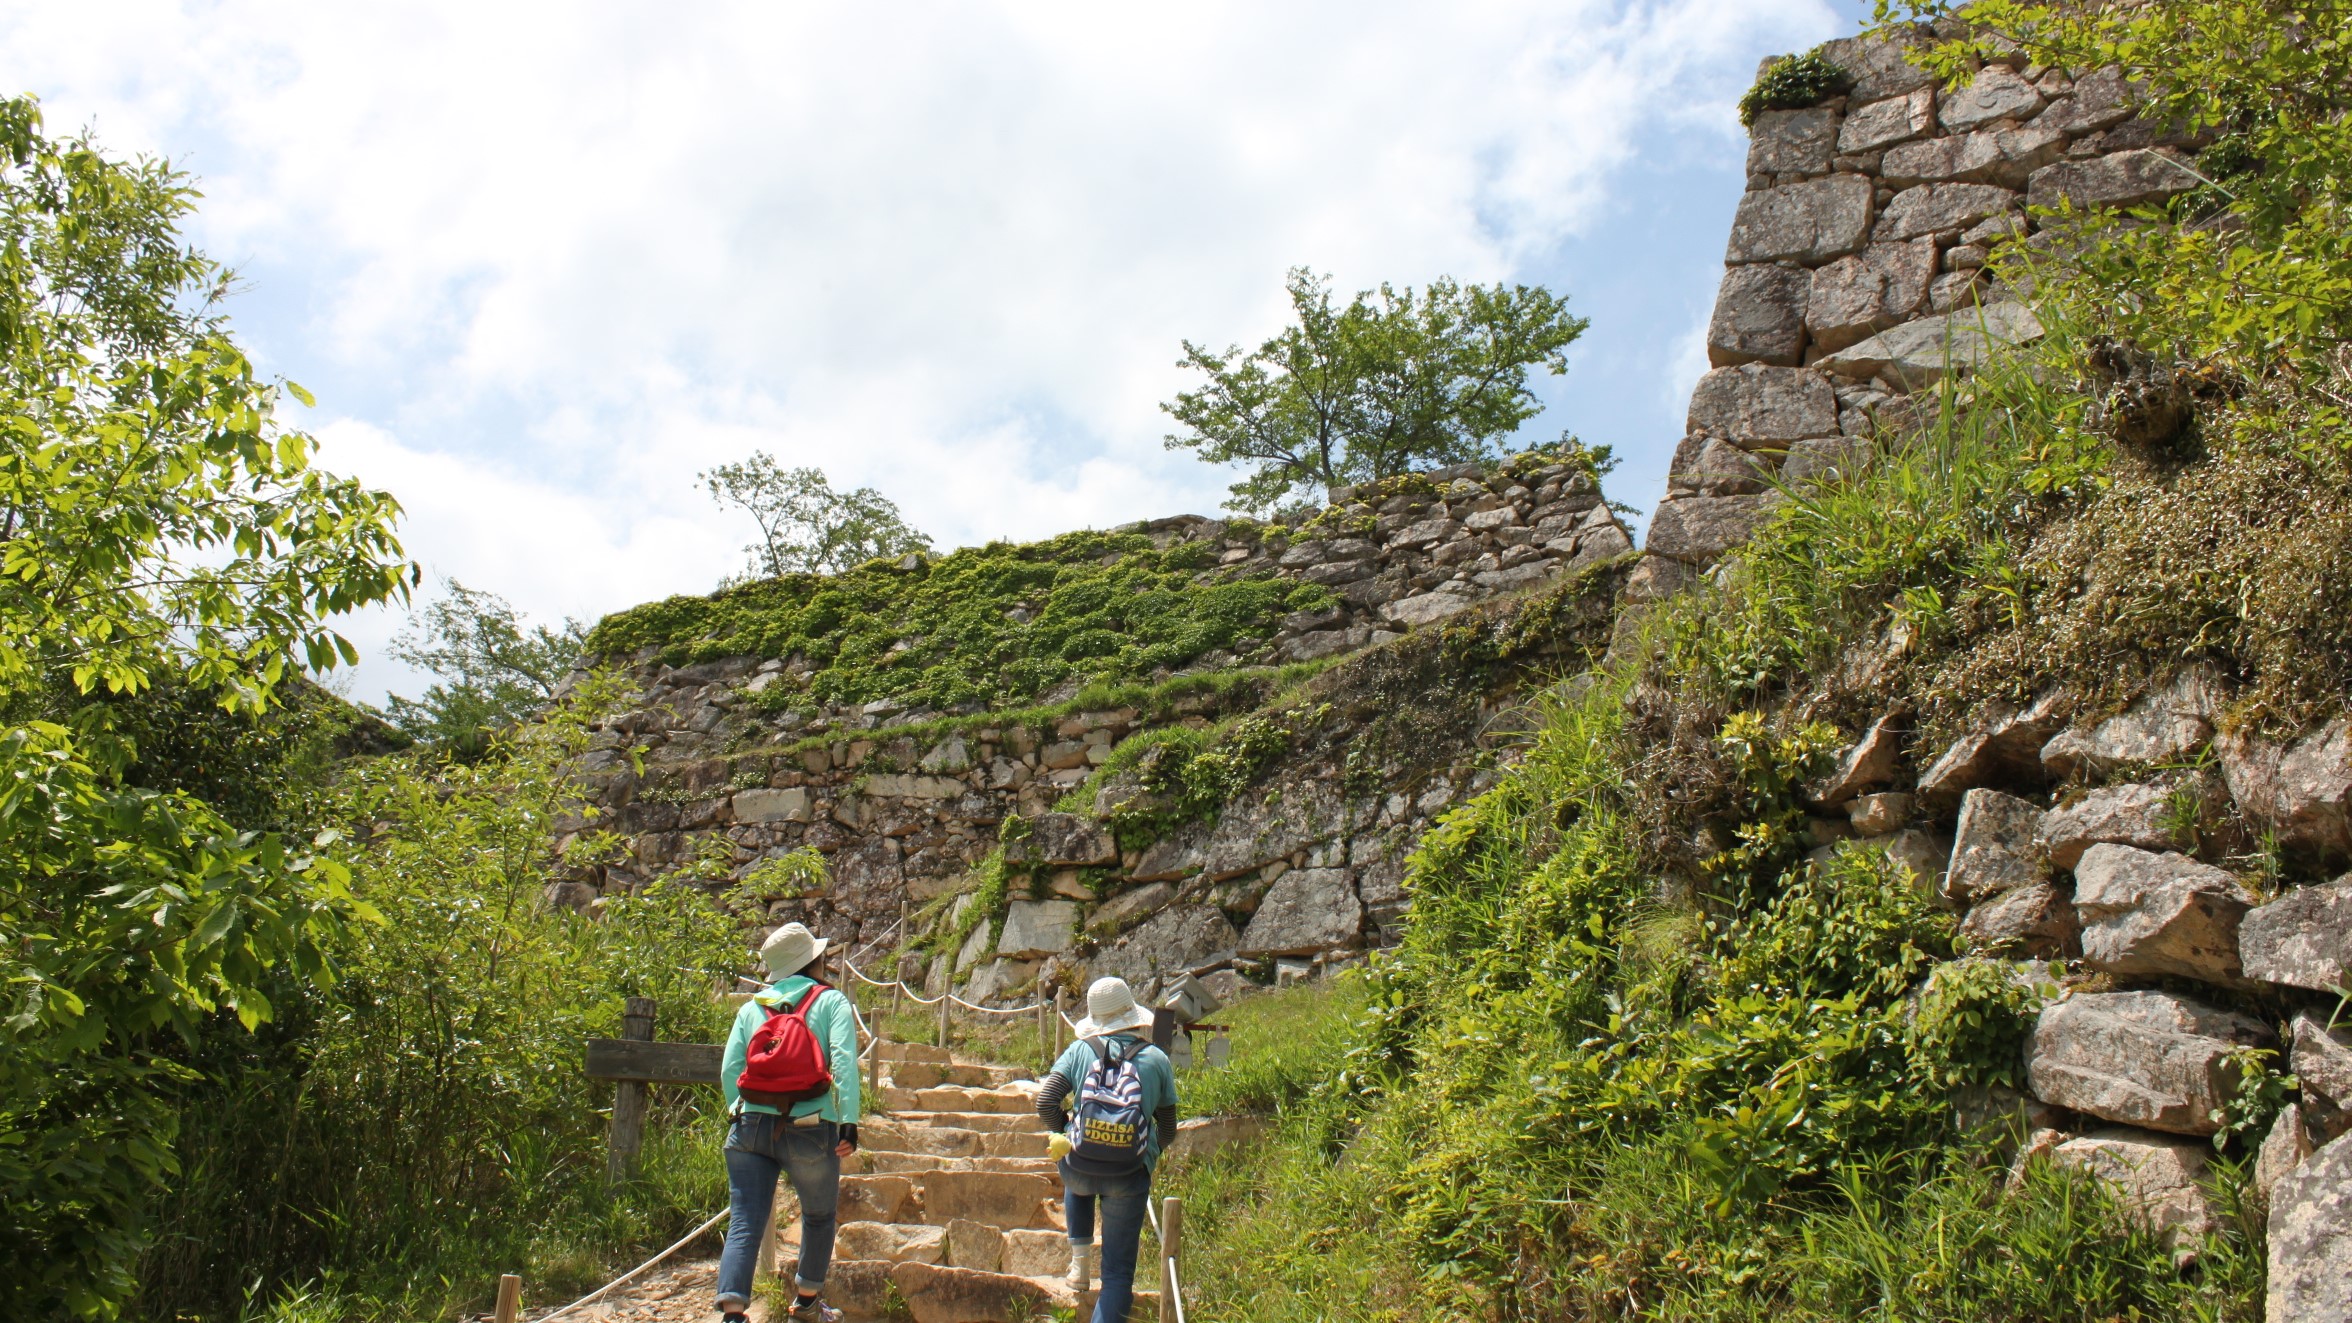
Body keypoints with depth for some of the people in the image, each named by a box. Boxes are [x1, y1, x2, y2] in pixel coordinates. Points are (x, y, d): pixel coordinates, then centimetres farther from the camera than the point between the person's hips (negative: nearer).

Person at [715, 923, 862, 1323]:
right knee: (819, 1216, 21)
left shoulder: (752, 1006, 14)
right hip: (809, 1130, -2)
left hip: (751, 1125, 3)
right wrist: (849, 1122, -11)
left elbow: (729, 1069, 8)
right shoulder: (831, 1002, 4)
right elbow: (843, 1061, -9)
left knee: (743, 1225, 0)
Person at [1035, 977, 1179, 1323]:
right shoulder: (1157, 1060, 4)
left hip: (1081, 1169, 1)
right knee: (1118, 1272, 9)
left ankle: (1079, 1260, 30)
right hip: (1130, 1178, -1)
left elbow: (1046, 1104, -5)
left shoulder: (1080, 1051, 3)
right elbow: (1168, 1130, 8)